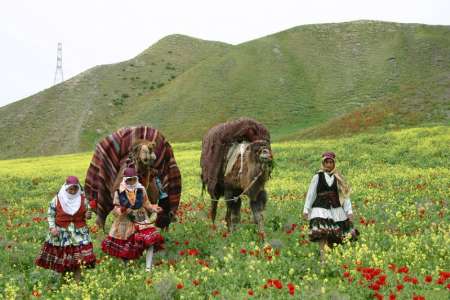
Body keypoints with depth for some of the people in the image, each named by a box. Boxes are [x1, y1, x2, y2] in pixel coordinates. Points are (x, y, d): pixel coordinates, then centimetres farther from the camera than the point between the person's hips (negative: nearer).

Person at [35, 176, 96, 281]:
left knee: (78, 261, -4)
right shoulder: (58, 199, -5)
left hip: (79, 234, 0)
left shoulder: (83, 198, -1)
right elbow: (51, 215, 2)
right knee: (62, 260, 9)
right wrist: (52, 228, -11)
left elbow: (87, 213, 11)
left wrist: (87, 215, -13)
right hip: (61, 234, 0)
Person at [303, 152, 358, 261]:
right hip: (321, 208, -2)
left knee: (336, 235, 3)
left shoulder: (338, 178, 8)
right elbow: (310, 194, 5)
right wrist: (306, 210, 2)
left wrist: (349, 211, 1)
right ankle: (322, 256, -20)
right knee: (322, 234, -18)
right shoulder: (318, 177, 2)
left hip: (336, 209, 3)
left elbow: (345, 195, 7)